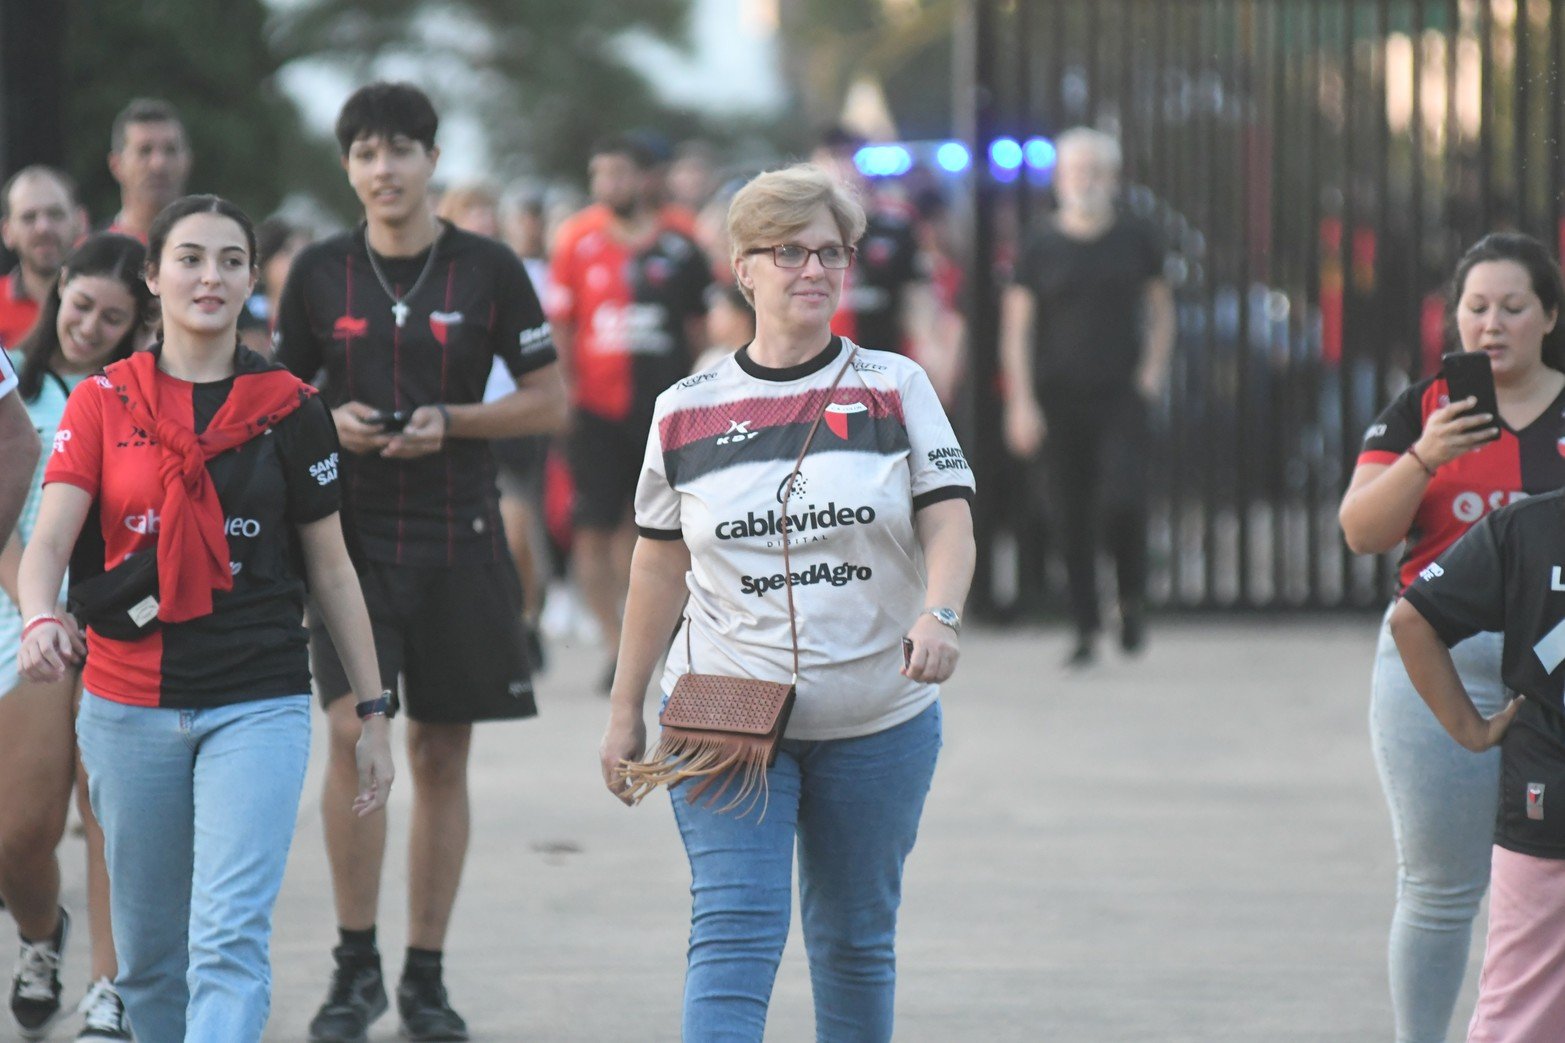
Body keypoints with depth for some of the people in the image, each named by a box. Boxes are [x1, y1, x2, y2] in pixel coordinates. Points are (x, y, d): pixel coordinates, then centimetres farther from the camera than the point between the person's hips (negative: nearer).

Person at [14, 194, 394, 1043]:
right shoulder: (103, 402, 3)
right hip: (128, 708, 2)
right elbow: (49, 538, -9)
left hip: (257, 704, -2)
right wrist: (41, 620, -32)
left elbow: (330, 567, 8)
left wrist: (373, 710, 6)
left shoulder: (288, 409, 3)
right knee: (148, 955, 11)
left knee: (229, 940, -16)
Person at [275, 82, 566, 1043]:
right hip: (351, 536, 0)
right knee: (352, 730, -14)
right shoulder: (320, 272, 4)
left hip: (458, 539, 0)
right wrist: (331, 423, -8)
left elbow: (550, 400, 4)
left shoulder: (488, 270, 1)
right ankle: (355, 964, -3)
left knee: (442, 755, 5)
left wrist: (450, 421, -12)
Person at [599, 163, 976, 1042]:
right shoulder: (688, 414, 3)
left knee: (857, 942, 11)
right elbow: (660, 568, 10)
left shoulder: (896, 389, 3)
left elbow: (948, 520, -5)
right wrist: (626, 711, 10)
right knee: (734, 937, -13)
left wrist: (940, 615, -26)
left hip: (877, 722, 1)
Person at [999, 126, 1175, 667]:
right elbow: (1016, 327, 3)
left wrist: (1154, 369, 2)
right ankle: (1086, 632, 11)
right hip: (1060, 397, 1)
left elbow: (1161, 307, 17)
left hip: (1121, 397, 0)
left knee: (1121, 501, -16)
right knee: (1072, 520, 2)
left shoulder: (1136, 239, 6)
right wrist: (1021, 403, -5)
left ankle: (1132, 597, 10)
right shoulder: (1042, 247, 3)